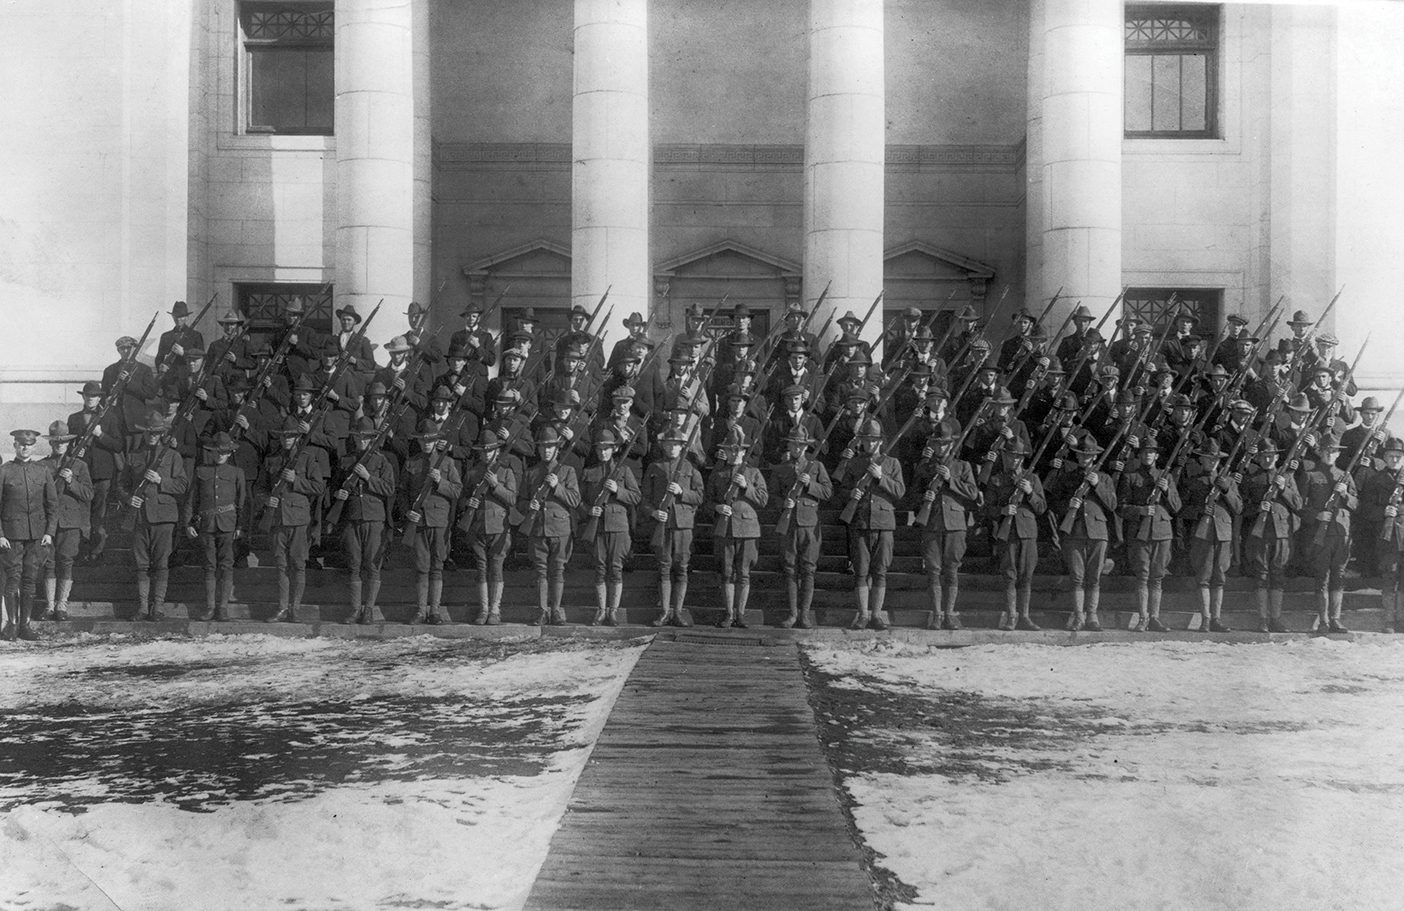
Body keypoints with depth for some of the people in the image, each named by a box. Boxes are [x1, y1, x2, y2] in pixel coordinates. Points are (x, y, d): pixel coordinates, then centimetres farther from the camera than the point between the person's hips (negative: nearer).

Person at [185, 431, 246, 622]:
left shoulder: (236, 473, 9)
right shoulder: (201, 471, 12)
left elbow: (241, 501, 8)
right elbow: (193, 498, 12)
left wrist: (240, 525, 2)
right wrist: (189, 522, 5)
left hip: (227, 524, -1)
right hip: (207, 524, 1)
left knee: (226, 565, -4)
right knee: (209, 565, 2)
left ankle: (223, 607, -1)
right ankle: (210, 608, 6)